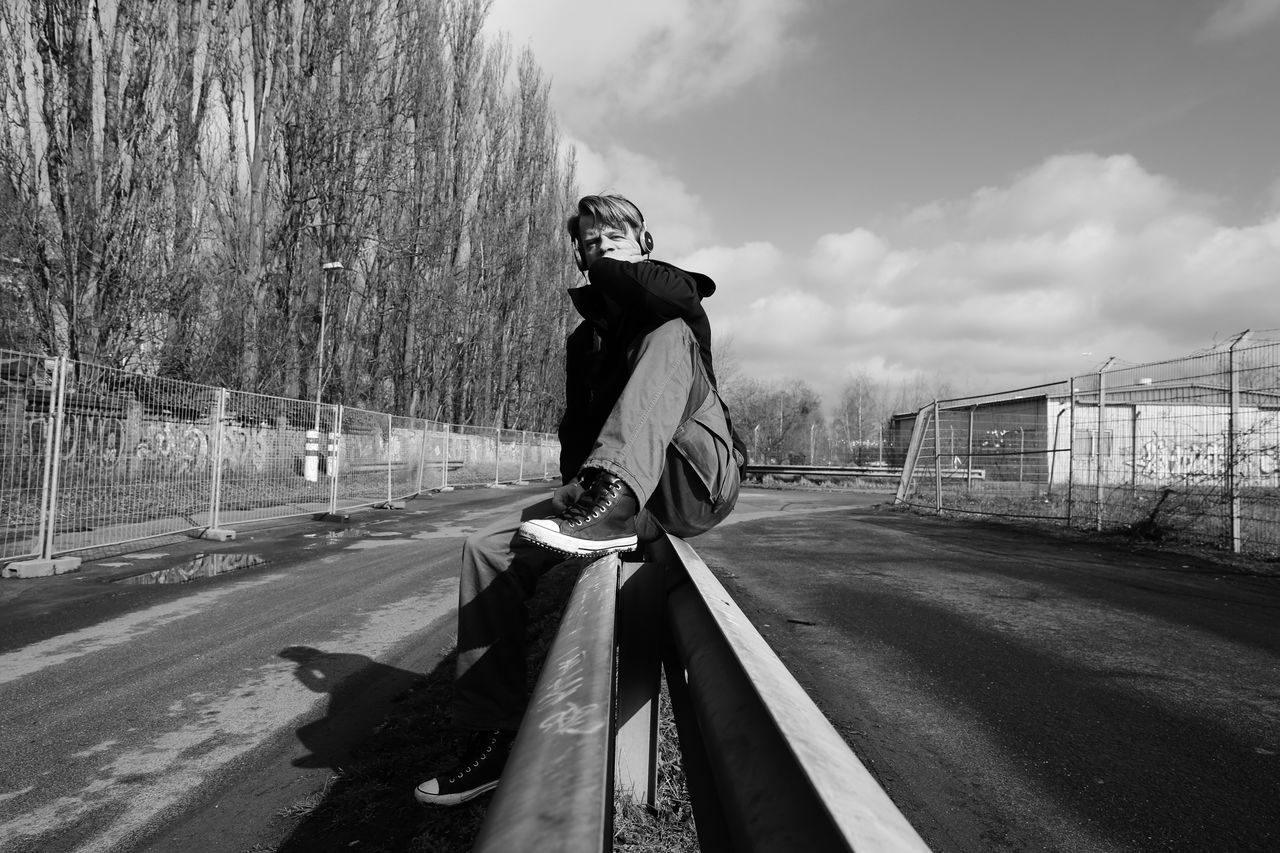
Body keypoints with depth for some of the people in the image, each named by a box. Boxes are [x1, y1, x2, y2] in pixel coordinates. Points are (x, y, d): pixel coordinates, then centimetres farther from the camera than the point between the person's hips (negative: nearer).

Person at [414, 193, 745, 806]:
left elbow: (684, 295, -21)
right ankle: (493, 738, -8)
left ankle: (609, 501, -45)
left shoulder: (677, 311, 7)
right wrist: (575, 486, -1)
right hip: (608, 492, 5)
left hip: (697, 483, -5)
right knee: (488, 549, -12)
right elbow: (575, 429, 21)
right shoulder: (583, 338, 23)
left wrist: (622, 267, -2)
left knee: (670, 337, -25)